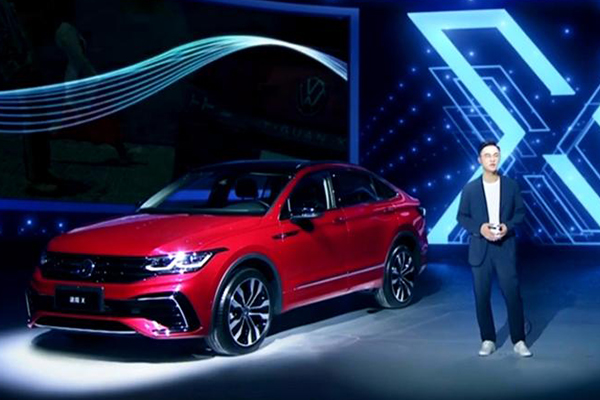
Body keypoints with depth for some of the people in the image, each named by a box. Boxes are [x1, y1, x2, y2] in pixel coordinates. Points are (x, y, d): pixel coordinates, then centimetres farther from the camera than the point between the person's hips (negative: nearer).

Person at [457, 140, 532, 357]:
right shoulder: (470, 188, 0)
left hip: (505, 248, 0)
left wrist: (508, 226, -12)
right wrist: (479, 228, -13)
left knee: (513, 294, -4)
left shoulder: (511, 185, 2)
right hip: (480, 249, 1)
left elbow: (520, 212, 6)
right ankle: (488, 340, 16)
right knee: (482, 297, 5)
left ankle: (519, 341, 5)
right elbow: (462, 216, 4)